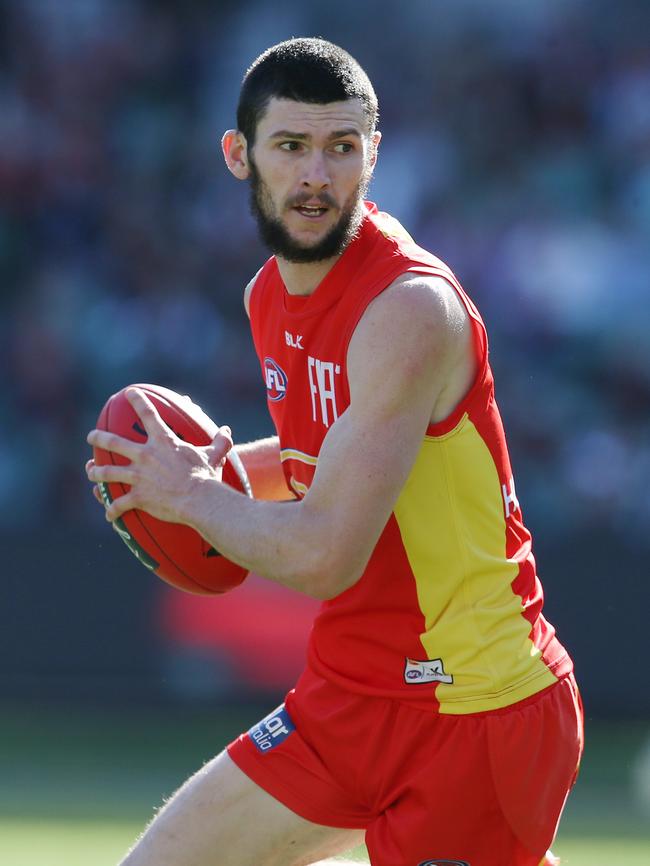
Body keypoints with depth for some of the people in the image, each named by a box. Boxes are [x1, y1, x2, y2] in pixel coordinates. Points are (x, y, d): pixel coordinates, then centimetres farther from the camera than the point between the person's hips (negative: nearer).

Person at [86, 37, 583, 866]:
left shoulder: (410, 309, -22)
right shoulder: (269, 295, 6)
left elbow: (323, 556, -26)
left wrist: (192, 498, -10)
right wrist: (220, 469, 7)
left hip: (476, 708, -9)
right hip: (347, 698, 9)